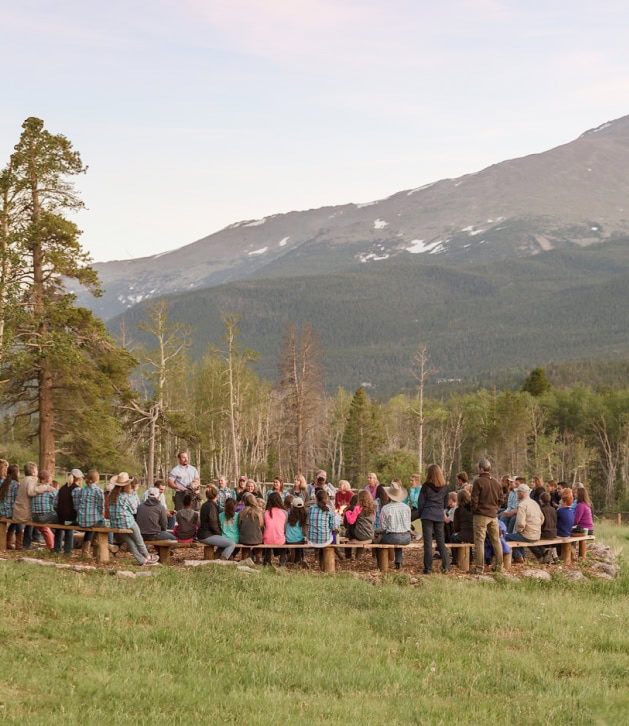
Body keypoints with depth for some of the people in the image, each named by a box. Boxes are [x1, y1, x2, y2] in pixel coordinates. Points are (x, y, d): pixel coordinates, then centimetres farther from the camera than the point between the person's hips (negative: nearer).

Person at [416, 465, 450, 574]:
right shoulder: (444, 487, 5)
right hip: (440, 516, 3)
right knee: (441, 541, 10)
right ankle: (446, 566, 1)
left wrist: (420, 514, 11)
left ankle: (428, 568, -1)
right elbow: (445, 503, 13)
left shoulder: (426, 486, -6)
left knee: (428, 542, 0)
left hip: (427, 515, -3)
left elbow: (420, 502, -3)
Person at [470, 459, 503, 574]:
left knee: (479, 542, -3)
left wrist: (474, 512, 2)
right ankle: (499, 566, 17)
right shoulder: (497, 483, 9)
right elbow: (500, 500, 13)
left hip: (481, 515, -6)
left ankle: (479, 568, -5)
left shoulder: (478, 481, -10)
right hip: (493, 515, 6)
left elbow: (474, 500, -11)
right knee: (496, 541, 13)